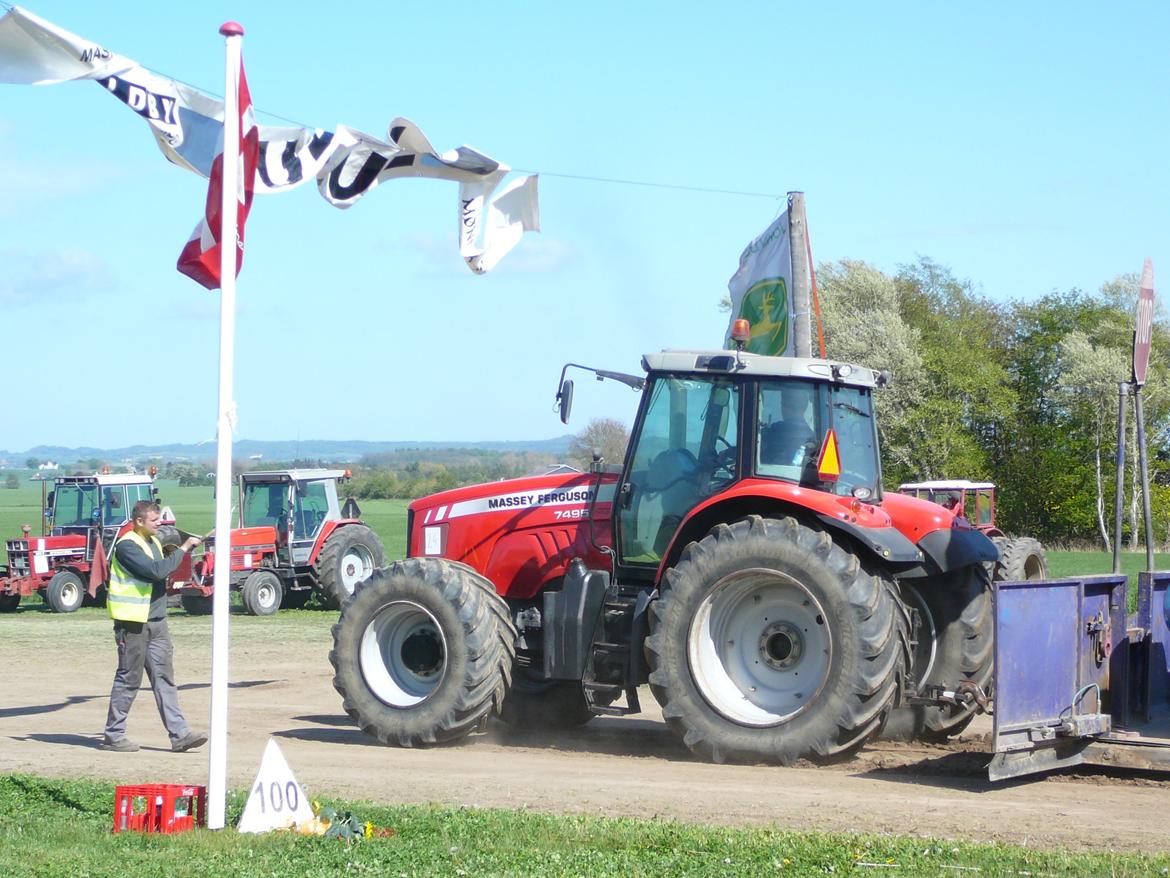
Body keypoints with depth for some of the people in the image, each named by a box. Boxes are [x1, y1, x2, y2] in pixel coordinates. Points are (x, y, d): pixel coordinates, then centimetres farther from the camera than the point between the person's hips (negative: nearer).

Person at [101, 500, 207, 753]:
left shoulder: (154, 542, 15)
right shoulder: (127, 546, -14)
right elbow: (155, 571, -24)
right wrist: (183, 550, -18)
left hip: (156, 620, 8)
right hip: (133, 621, -8)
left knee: (164, 677, 4)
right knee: (129, 679, 0)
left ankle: (179, 734, 0)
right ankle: (113, 735, 10)